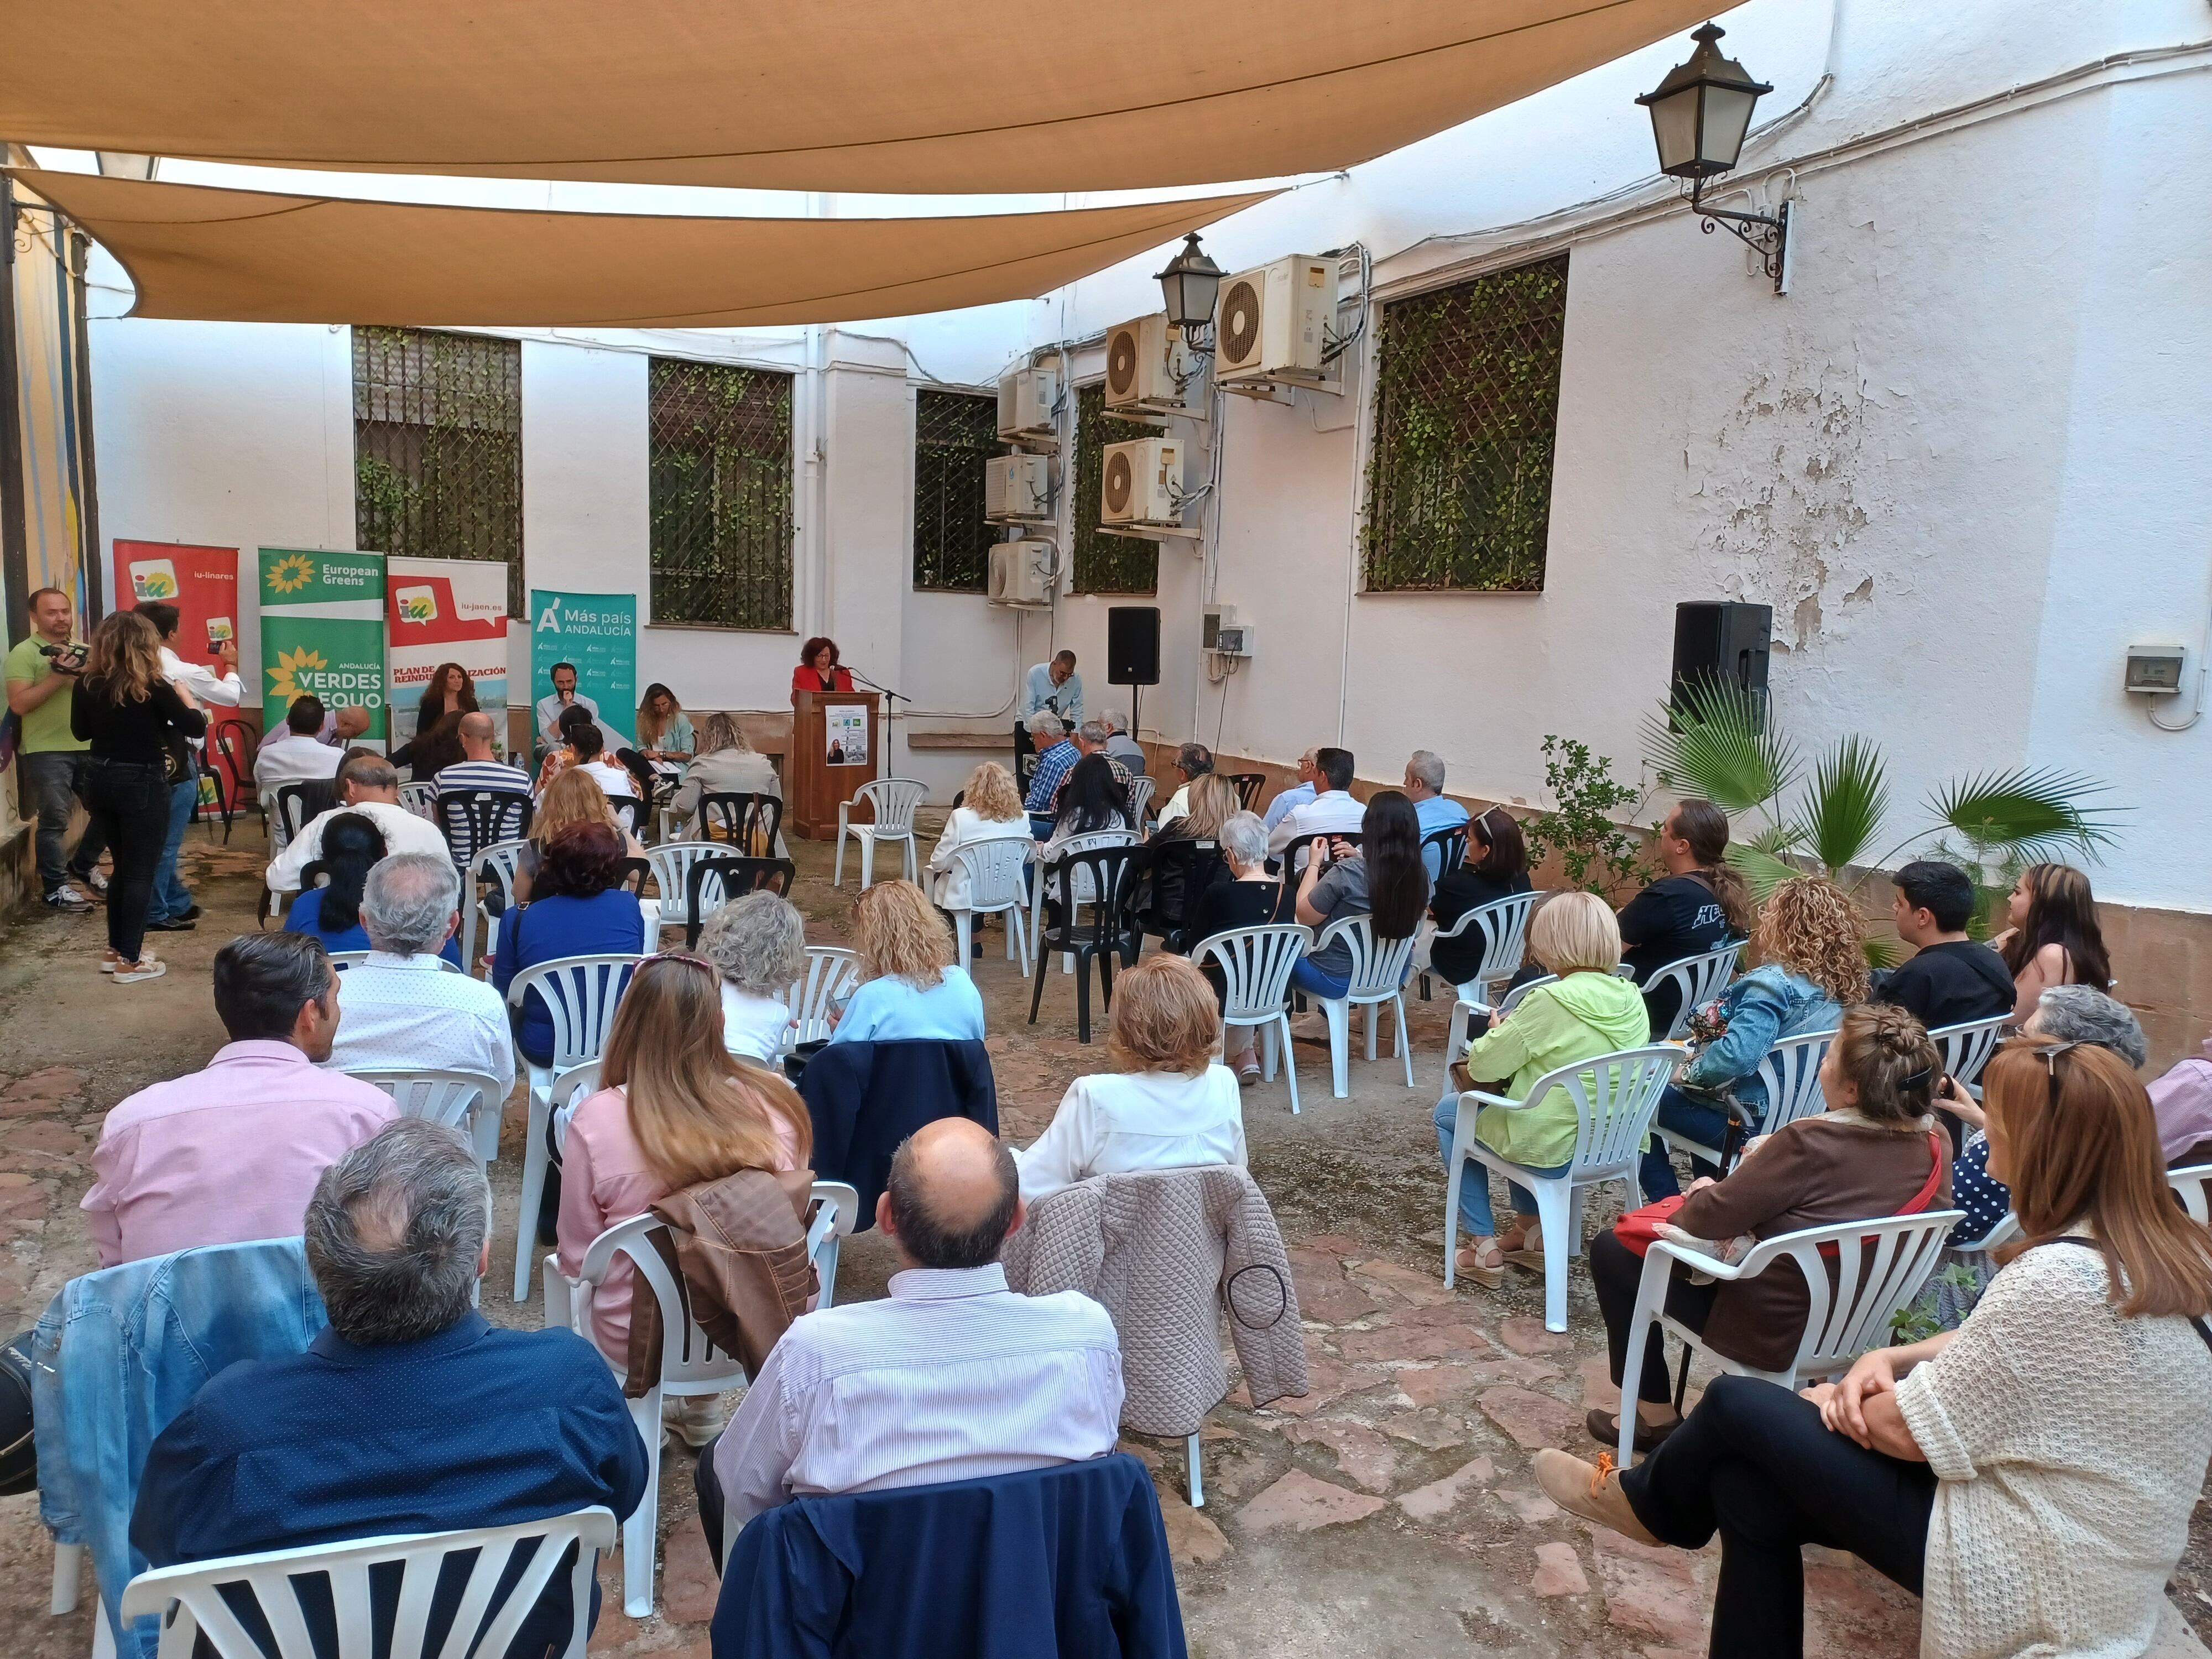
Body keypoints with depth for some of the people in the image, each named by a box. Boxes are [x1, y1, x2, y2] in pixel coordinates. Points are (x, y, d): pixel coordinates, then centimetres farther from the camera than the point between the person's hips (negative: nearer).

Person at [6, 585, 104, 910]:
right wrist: (58, 677, -19)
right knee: (54, 821, -5)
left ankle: (83, 865, 31)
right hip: (46, 752, -6)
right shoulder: (24, 653, -4)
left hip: (89, 748, 6)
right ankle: (56, 889, 3)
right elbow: (18, 704, -13)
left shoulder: (83, 651, 14)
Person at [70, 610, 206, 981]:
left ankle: (116, 950, 27)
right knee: (140, 872, 3)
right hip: (142, 784, -6)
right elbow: (197, 728, -13)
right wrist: (183, 694, 2)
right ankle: (130, 962, 5)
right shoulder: (152, 687, -15)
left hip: (100, 781, 6)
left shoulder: (87, 684, 1)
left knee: (123, 866, 20)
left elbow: (81, 731, 14)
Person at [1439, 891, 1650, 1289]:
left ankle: (1483, 1248, 17)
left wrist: (1498, 1032, 6)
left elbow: (1483, 1066, -15)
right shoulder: (1632, 1001, -3)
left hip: (1551, 1151, -7)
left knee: (1448, 1111, 18)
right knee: (1513, 1100, 32)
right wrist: (1519, 1032, 13)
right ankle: (1530, 1227, 31)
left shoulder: (1550, 1002, -23)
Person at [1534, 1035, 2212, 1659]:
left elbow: (1907, 1430, -20)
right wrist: (1892, 1357, -1)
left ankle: (1642, 1502, 31)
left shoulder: (2061, 1278, -29)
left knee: (1736, 1404, 0)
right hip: (2092, 1559, 8)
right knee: (1748, 1485, 9)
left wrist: (1836, 1400, 2)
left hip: (2032, 1580, -8)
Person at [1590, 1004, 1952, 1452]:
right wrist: (1774, 1155, 5)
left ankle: (1655, 1415, 18)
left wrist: (1701, 1192, 0)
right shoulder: (1936, 1144, -10)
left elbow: (1711, 1218, -22)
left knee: (1611, 1250, 8)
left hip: (1776, 1334, -8)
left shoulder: (1812, 1144, -31)